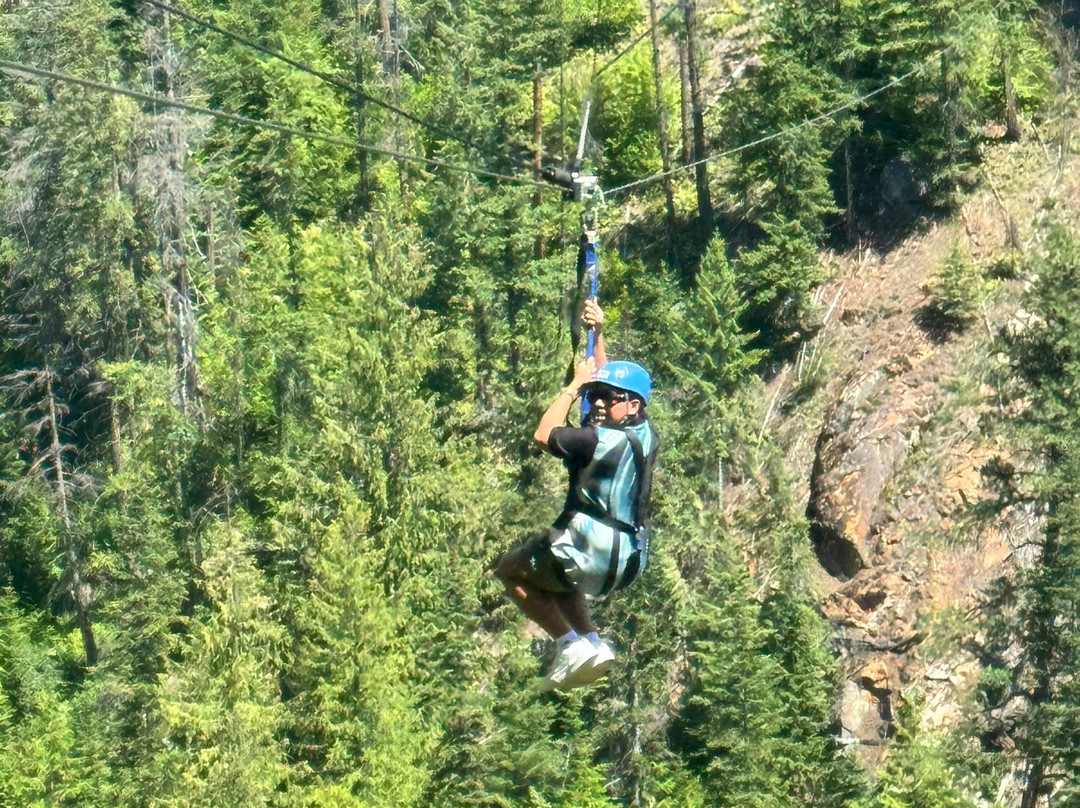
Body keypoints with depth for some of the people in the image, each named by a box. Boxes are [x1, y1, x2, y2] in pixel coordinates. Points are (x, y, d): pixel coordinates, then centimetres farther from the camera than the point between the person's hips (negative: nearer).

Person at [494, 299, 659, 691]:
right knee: (552, 575, 35)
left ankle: (569, 644, 1)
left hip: (589, 552, -9)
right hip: (625, 563, 9)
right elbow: (607, 379, 19)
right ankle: (593, 643, 15)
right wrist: (598, 335, 21)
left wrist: (575, 385, -4)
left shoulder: (601, 439, -20)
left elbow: (544, 435, -9)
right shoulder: (644, 434, 4)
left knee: (509, 569, 15)